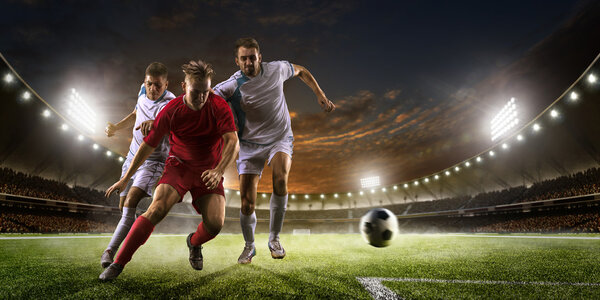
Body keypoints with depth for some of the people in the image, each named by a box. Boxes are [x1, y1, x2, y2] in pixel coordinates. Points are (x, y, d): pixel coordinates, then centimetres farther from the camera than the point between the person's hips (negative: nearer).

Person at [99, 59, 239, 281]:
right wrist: (125, 179, 1)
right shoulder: (171, 110, -13)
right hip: (179, 165, 0)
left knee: (215, 223, -16)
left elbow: (233, 142, -27)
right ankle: (118, 263, -7)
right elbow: (148, 145, -4)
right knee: (157, 209, -22)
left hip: (210, 172, 0)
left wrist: (218, 171, -46)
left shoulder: (219, 107, -16)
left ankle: (194, 242, 22)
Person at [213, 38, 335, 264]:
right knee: (247, 204, -5)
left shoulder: (276, 69, -6)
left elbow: (301, 71, 14)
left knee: (281, 178, -31)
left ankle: (274, 239, -11)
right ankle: (249, 247, 26)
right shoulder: (232, 86, -15)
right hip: (250, 144, 0)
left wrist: (321, 96, 9)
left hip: (280, 139, 1)